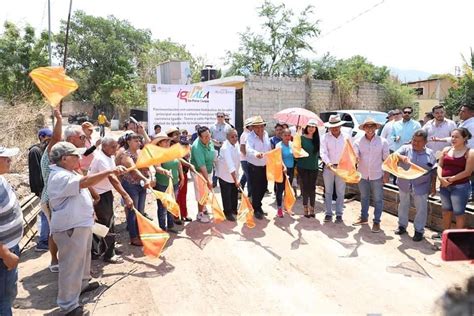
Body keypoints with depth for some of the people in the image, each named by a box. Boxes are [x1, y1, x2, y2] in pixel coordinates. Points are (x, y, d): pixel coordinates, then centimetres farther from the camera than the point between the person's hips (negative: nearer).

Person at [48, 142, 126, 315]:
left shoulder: (69, 173, 12)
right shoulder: (60, 177, -24)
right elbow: (86, 182, -39)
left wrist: (89, 212, 24)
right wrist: (110, 171, -41)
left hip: (81, 224, 11)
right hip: (71, 228, -11)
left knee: (83, 258, 26)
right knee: (71, 265, -1)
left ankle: (83, 283, 45)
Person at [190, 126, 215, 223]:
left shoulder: (209, 142, -9)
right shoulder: (197, 147, -32)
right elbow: (202, 166, -34)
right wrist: (208, 180, -34)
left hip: (208, 171, 8)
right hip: (199, 172, -8)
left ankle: (204, 209, 42)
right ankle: (200, 214, 21)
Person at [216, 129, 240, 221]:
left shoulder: (236, 143, -6)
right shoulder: (225, 148, -30)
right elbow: (230, 165, -36)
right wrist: (236, 180, -40)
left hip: (234, 174, 7)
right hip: (225, 174, -7)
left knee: (235, 193, 18)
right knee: (226, 195, 3)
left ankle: (234, 209, 36)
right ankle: (228, 213, 20)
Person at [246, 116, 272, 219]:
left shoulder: (266, 134, -2)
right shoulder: (250, 137, -21)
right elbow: (249, 149, -40)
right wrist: (256, 154, -60)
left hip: (265, 166, 6)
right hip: (254, 167, -6)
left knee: (263, 187, 18)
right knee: (255, 189, 3)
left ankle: (258, 205, 41)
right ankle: (256, 210, 23)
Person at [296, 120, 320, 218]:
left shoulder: (316, 139, 5)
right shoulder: (301, 138, -5)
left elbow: (318, 152, 12)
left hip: (314, 167, 3)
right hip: (303, 167, -3)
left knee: (312, 188, 6)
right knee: (305, 187, 3)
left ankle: (312, 209, 16)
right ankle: (305, 209, 13)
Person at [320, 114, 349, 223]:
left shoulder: (346, 137, 2)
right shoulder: (325, 137, -1)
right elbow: (323, 152, -9)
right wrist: (328, 162, -26)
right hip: (328, 167, 0)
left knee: (340, 192, 6)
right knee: (328, 192, 7)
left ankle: (339, 214, 16)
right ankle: (328, 213, 17)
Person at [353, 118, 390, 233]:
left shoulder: (383, 141, -5)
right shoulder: (358, 141, -3)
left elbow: (386, 159, 0)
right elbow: (355, 156, -11)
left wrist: (386, 174, -2)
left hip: (377, 175, -2)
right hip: (362, 175, 2)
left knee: (378, 199, 5)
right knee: (364, 197, 17)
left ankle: (376, 222, 16)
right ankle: (364, 217, 32)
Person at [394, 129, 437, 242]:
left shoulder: (430, 153, -2)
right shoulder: (405, 148, -4)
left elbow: (433, 171, 4)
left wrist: (433, 186, 3)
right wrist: (402, 157, -41)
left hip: (421, 187, -1)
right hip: (404, 184, 1)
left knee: (421, 209, 5)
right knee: (403, 206, 17)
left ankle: (419, 230, 21)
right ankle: (402, 225, 34)